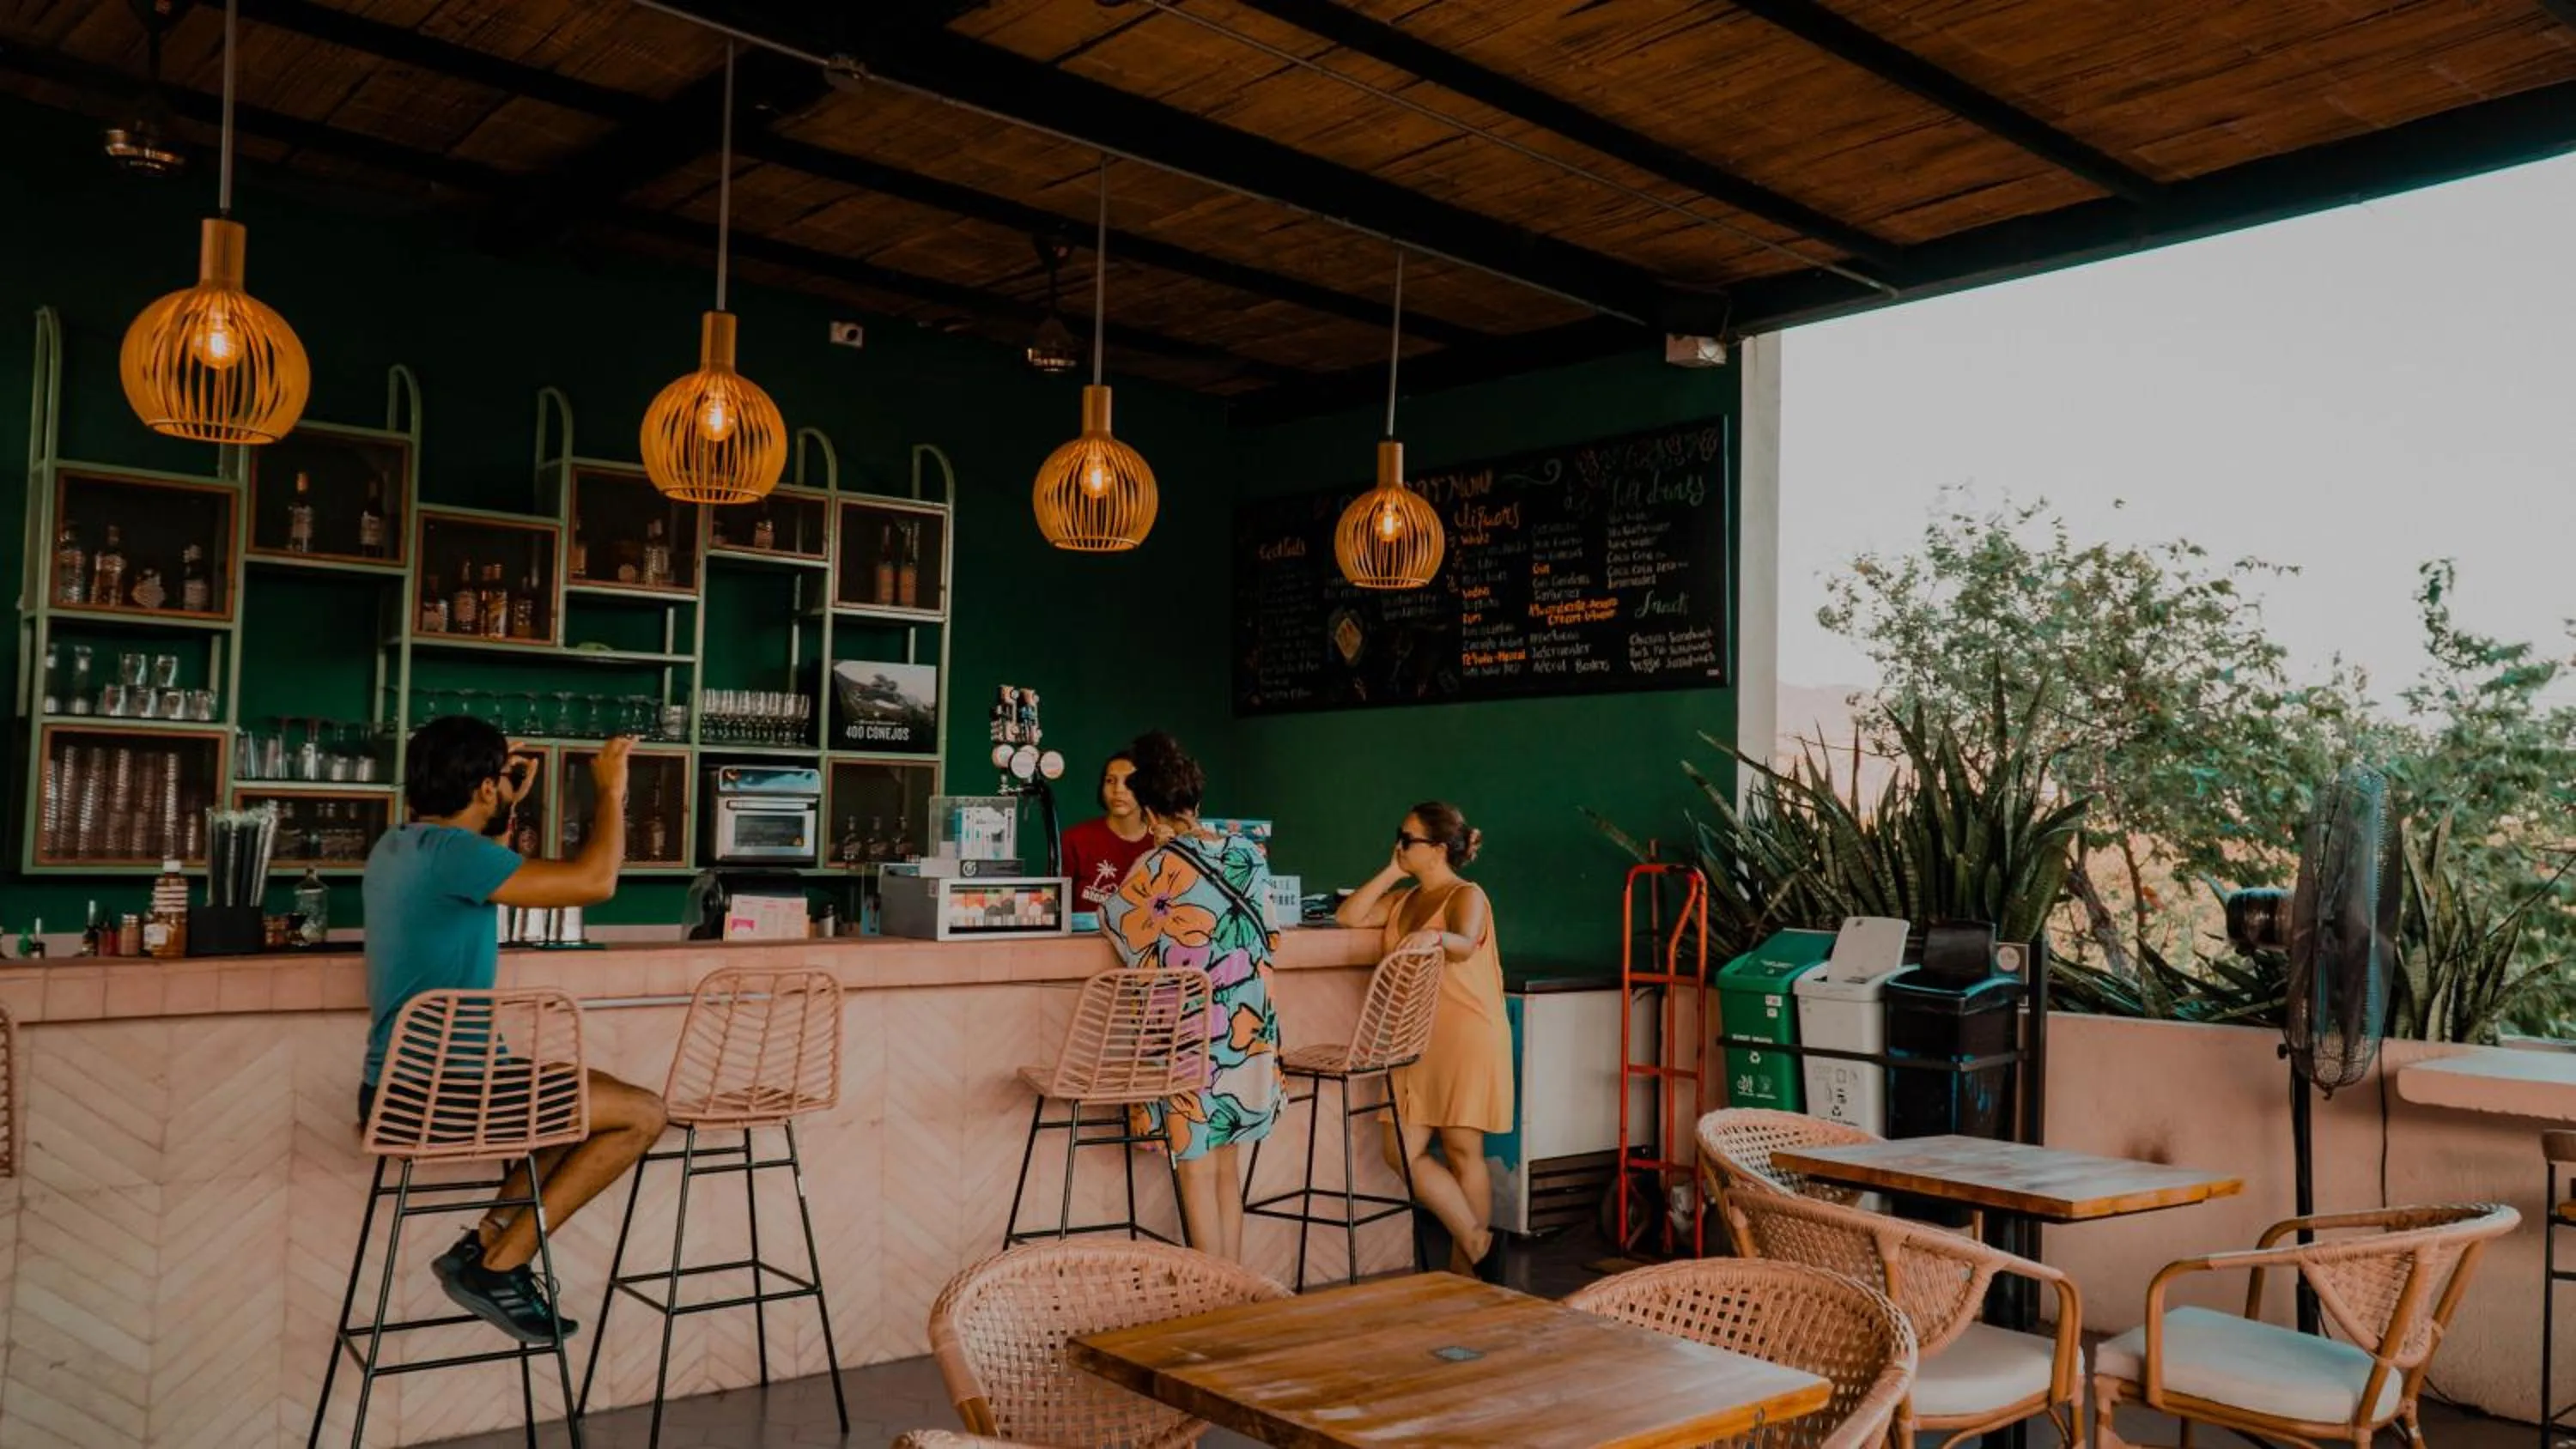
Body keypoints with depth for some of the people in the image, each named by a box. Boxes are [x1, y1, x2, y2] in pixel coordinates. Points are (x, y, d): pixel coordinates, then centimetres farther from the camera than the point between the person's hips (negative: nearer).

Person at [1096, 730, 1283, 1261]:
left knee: (1197, 1174, 5)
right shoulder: (1247, 855, 2)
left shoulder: (1159, 867, -13)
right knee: (1228, 1170, 15)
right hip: (1250, 1037, 5)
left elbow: (1113, 919, 3)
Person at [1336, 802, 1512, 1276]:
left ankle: (1466, 1267, 9)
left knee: (1463, 1152, -1)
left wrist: (1435, 938, -48)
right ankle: (1477, 1243, 9)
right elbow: (1348, 916, 8)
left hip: (1466, 1040, -7)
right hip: (1416, 1042, 7)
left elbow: (1464, 946, -26)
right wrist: (1392, 872, 6)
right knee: (1402, 1151, 1)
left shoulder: (1467, 896, -6)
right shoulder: (1404, 899, 16)